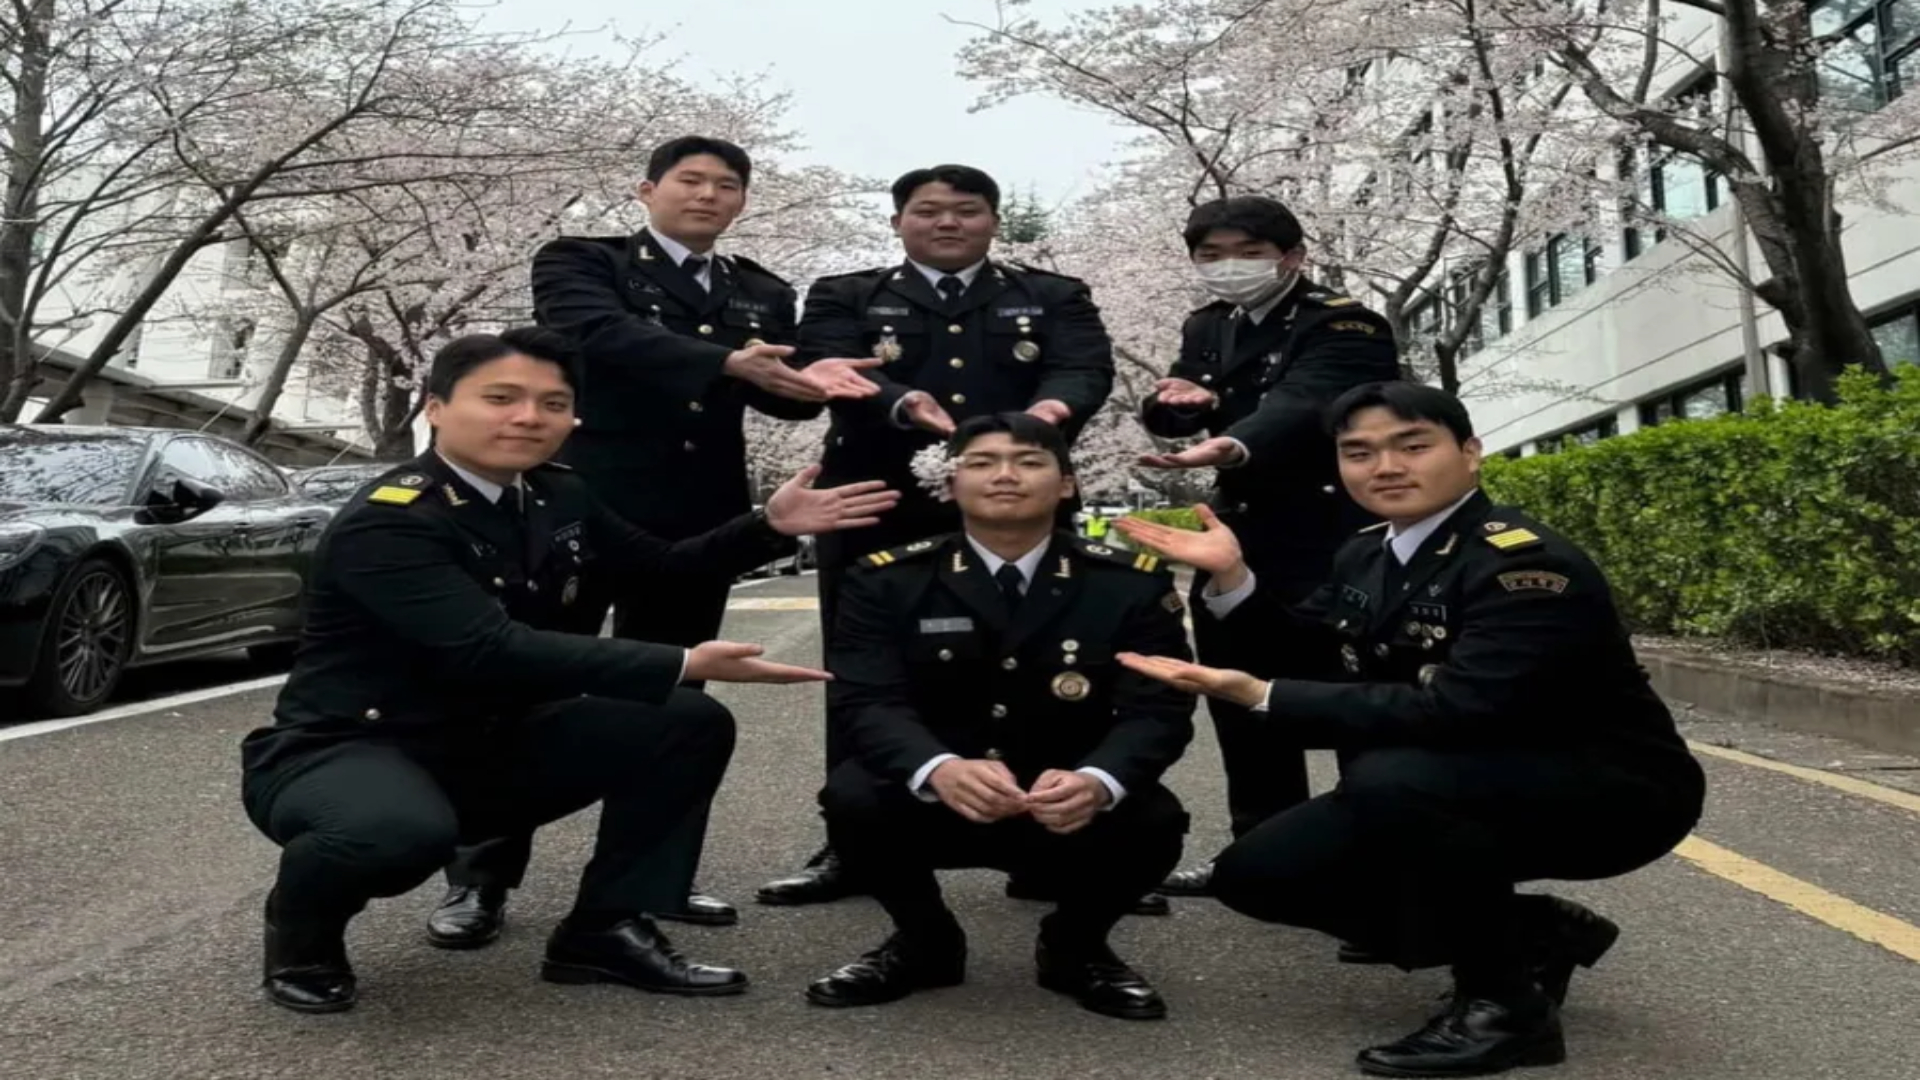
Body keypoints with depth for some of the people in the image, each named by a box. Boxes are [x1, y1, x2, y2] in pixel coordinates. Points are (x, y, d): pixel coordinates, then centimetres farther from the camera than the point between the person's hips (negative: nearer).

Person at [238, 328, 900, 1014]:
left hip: (489, 744, 7)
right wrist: (682, 665, -37)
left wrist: (772, 526, -1)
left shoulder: (559, 498, 1)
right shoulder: (387, 521, -23)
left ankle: (605, 930, 0)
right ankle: (302, 931, -5)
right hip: (345, 750, -7)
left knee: (691, 724, -4)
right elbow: (494, 651, -35)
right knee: (405, 829, -42)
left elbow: (662, 567, 16)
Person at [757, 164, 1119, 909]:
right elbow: (829, 368, -6)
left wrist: (1051, 407, -26)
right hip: (880, 511, 0)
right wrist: (903, 403, -27)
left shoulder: (1055, 298, 15)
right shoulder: (845, 297, 12)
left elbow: (1087, 368, -2)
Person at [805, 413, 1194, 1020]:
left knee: (1153, 821, -30)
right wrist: (938, 769, -41)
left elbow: (1159, 709, -14)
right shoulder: (888, 581, -7)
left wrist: (1098, 781, -38)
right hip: (933, 804, 0)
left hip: (1070, 808, 0)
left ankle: (1075, 946, 5)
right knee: (854, 797, -29)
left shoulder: (1132, 584, -6)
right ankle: (924, 941, 4)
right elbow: (865, 702, -18)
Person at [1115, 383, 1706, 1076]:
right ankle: (1530, 935, 8)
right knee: (1257, 873, 0)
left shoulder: (1527, 563, -24)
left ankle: (1507, 997, -14)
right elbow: (1312, 654, 12)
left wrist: (1261, 698, -34)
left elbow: (1454, 709, -35)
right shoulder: (1366, 556, 2)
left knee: (1392, 778, -37)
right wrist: (1232, 576, -6)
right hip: (1465, 796, 9)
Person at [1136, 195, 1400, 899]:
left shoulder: (1345, 326, -12)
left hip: (1332, 542, -7)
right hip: (1239, 537, 8)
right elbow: (1164, 413, 10)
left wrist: (1234, 445, -51)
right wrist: (1179, 402, -15)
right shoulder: (1207, 329, 12)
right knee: (1241, 703, 12)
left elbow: (1302, 403, -31)